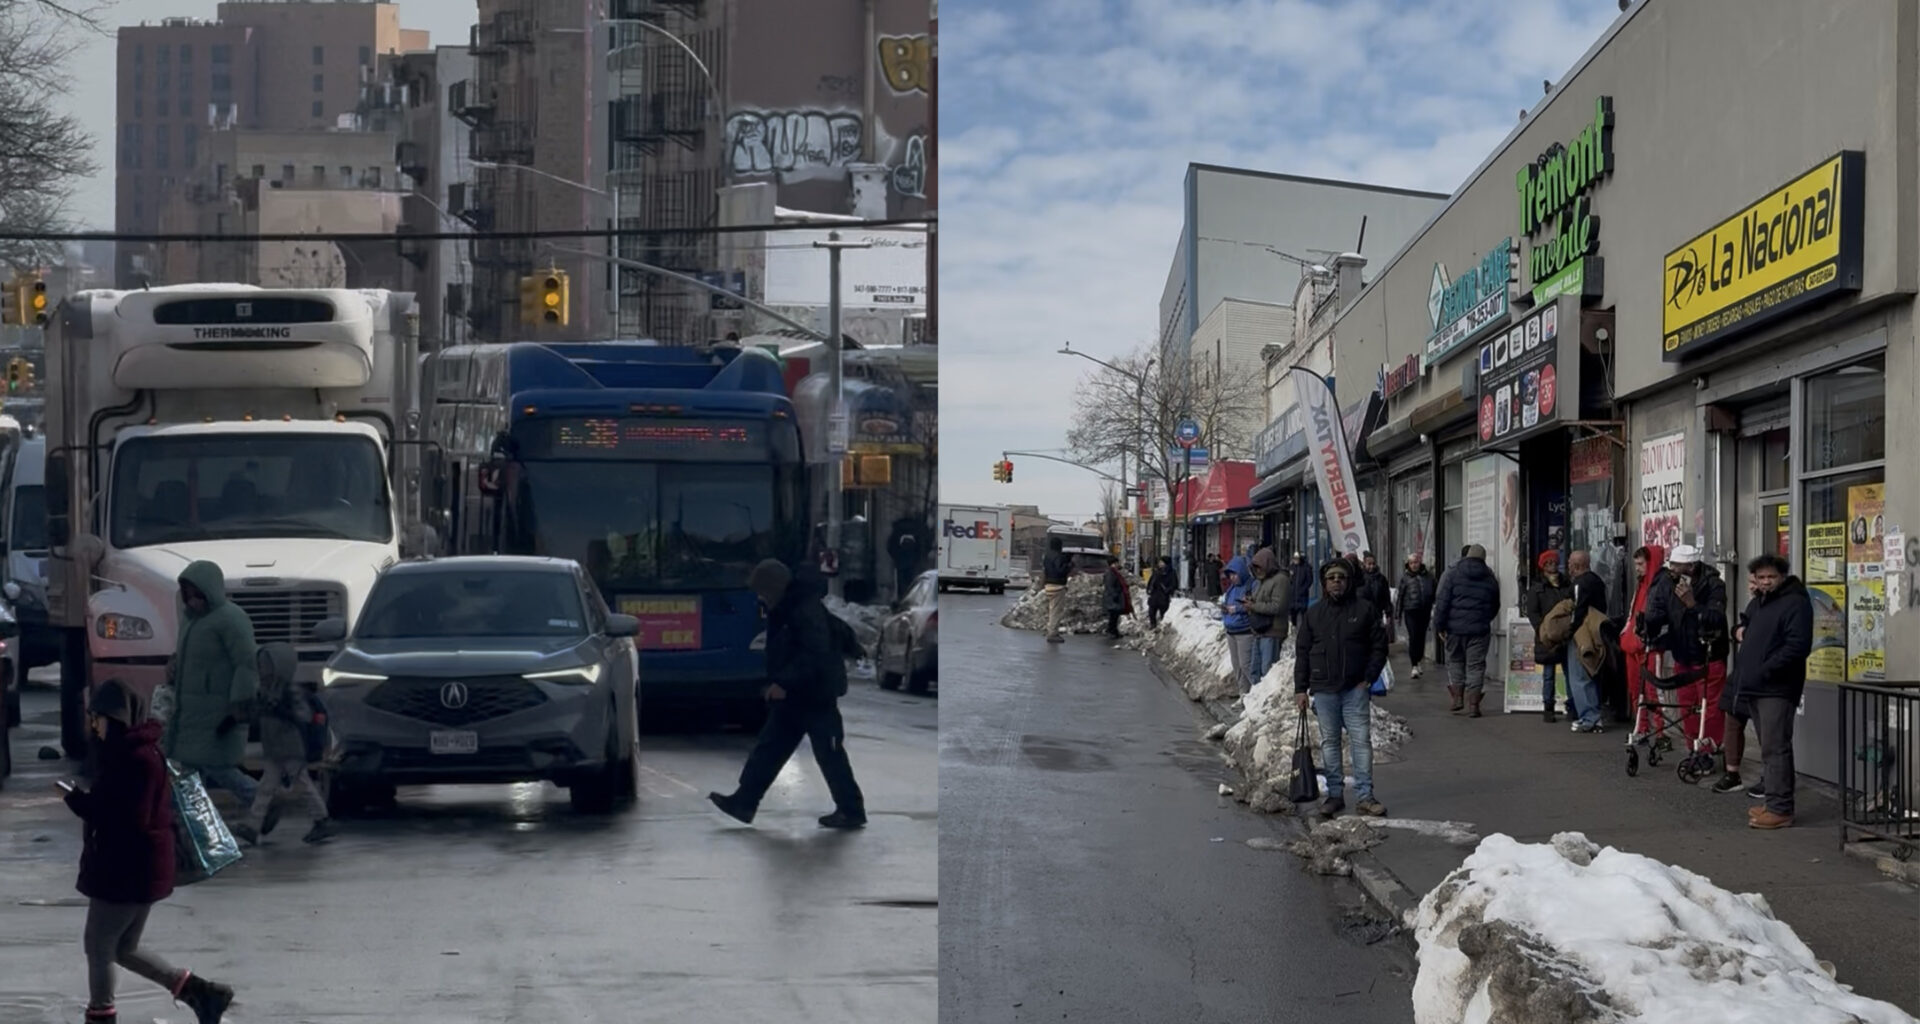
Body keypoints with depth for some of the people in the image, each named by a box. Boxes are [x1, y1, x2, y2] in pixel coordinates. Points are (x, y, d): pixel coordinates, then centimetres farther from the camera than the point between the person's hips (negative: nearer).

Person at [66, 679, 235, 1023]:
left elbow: (129, 818, -26)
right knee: (124, 949, 17)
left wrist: (76, 799, -19)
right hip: (133, 868, 11)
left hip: (127, 871, -11)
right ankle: (201, 992, 17)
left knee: (98, 946, 2)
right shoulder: (133, 751, 13)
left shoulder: (136, 759, -20)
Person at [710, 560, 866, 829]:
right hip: (791, 696, 10)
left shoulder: (807, 611, -22)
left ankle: (851, 811, 5)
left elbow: (816, 656, -28)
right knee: (768, 748, 10)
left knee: (829, 754, -3)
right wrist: (776, 683, 11)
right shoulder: (782, 610, 10)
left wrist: (784, 682, -29)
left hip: (815, 696, -10)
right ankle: (743, 802, 13)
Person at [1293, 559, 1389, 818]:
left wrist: (1368, 678, -6)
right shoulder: (1313, 614, 7)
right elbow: (1302, 653, 9)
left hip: (1355, 689, -2)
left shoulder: (1365, 610, 1)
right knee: (1329, 742, 7)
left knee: (1361, 740, -4)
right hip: (1323, 689, 2)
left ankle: (1365, 796, -1)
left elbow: (1379, 647, 4)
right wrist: (1301, 689, 3)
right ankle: (1334, 794, 13)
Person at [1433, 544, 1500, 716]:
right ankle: (1474, 705, -1)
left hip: (1455, 627, -1)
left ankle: (1457, 697, 10)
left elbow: (1442, 602, -6)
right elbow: (1495, 607, 15)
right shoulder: (1490, 580, 6)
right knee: (1476, 665, 4)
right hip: (1480, 629, 1)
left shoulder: (1453, 575, -2)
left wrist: (1440, 625, -2)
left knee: (1455, 660, 16)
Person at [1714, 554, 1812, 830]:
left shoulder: (1795, 603, -10)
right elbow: (1745, 625, 39)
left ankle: (1780, 809, -11)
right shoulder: (1758, 602, 19)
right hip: (1752, 687, 9)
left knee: (1775, 748, -11)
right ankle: (1774, 803, 17)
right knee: (1769, 747, 12)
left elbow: (1797, 647, -20)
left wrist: (1765, 671, -20)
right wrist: (1741, 631, 14)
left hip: (1776, 690, -9)